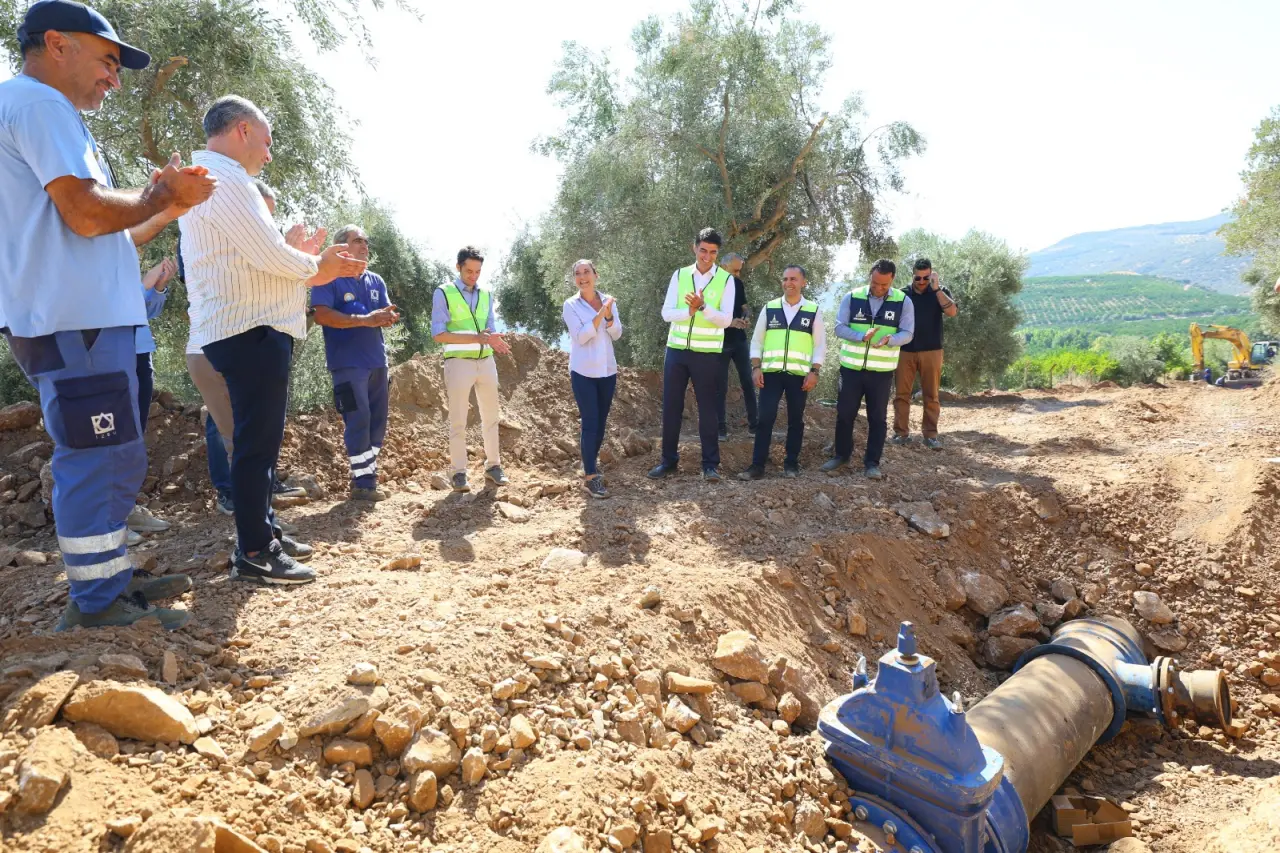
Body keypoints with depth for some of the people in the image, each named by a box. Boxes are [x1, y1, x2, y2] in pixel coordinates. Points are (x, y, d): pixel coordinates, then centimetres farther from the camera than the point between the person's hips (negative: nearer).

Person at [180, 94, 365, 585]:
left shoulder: (211, 179, 21)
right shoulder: (226, 180, -13)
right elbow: (271, 256, -19)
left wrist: (312, 263, 14)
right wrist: (315, 267, -1)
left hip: (250, 330, 11)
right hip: (250, 332, -11)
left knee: (260, 438, 17)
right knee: (257, 441, -6)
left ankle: (264, 531, 28)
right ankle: (254, 554, 1)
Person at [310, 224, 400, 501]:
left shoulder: (376, 281, 16)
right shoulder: (329, 277, -4)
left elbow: (386, 315, 11)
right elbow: (321, 315, -16)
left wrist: (387, 317, -14)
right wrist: (365, 320, -21)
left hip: (376, 361, 7)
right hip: (348, 363, -7)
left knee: (377, 421, 8)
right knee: (358, 421, -8)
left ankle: (367, 475, 18)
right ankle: (362, 483, -3)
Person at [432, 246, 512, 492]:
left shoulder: (486, 294, 11)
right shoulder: (443, 293, -5)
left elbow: (491, 330, 12)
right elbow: (438, 334, -12)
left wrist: (495, 342, -13)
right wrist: (475, 337, -20)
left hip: (486, 361, 5)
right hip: (459, 363, -5)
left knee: (491, 417, 10)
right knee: (458, 421, 1)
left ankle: (493, 466, 22)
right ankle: (459, 473, 8)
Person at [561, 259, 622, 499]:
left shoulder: (608, 300, 6)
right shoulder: (570, 305, -5)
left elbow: (617, 334, 2)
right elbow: (580, 337, -14)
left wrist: (609, 316, -16)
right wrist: (600, 314, -22)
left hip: (607, 370, 4)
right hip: (584, 372, -4)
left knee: (601, 423, 10)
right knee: (590, 423, -9)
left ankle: (589, 466, 26)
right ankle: (590, 477, -5)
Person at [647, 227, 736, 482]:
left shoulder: (726, 280, -2)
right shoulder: (679, 275, 5)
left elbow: (726, 319, -9)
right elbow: (666, 313, -2)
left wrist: (703, 307, -25)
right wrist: (689, 311, -20)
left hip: (707, 353, -3)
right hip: (676, 349, 3)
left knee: (707, 408, 2)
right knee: (671, 406, 6)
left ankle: (710, 464, 10)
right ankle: (668, 461, 17)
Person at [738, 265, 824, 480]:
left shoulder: (813, 311, 4)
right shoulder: (769, 308, 7)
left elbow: (820, 345, 3)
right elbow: (757, 340, 8)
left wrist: (814, 372, -6)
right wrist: (756, 367, -2)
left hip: (799, 374, 0)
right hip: (771, 372, 0)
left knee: (795, 420, 7)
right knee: (765, 419, -4)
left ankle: (791, 464, 18)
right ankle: (757, 465, 0)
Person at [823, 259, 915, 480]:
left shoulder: (903, 301, -2)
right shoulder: (852, 297, -2)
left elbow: (907, 333, -4)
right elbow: (839, 327, -5)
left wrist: (889, 340, -26)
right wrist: (862, 336, -23)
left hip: (882, 371, 0)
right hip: (851, 367, 1)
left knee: (878, 418, 4)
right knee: (844, 413, 8)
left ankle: (872, 462, 14)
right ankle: (841, 455, 25)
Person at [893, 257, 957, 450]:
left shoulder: (939, 292, 4)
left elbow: (952, 312, -14)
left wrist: (936, 288, -17)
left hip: (931, 351, 0)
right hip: (905, 351, 0)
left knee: (931, 395, 2)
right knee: (902, 394, 1)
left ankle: (931, 434, 7)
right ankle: (901, 432, 7)